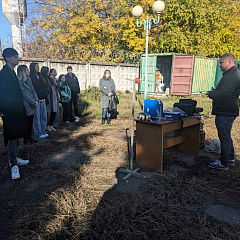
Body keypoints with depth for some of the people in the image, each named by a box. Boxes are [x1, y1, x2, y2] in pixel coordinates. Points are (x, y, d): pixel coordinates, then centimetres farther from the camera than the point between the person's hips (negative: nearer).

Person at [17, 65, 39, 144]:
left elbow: (33, 91, 12)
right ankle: (26, 140, 10)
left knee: (30, 122, 12)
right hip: (26, 106, -7)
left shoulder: (29, 80, 15)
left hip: (32, 105, 7)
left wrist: (36, 100, -4)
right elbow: (24, 94, -15)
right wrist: (33, 102, -15)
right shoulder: (19, 81, -10)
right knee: (27, 123, 0)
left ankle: (29, 137, 21)